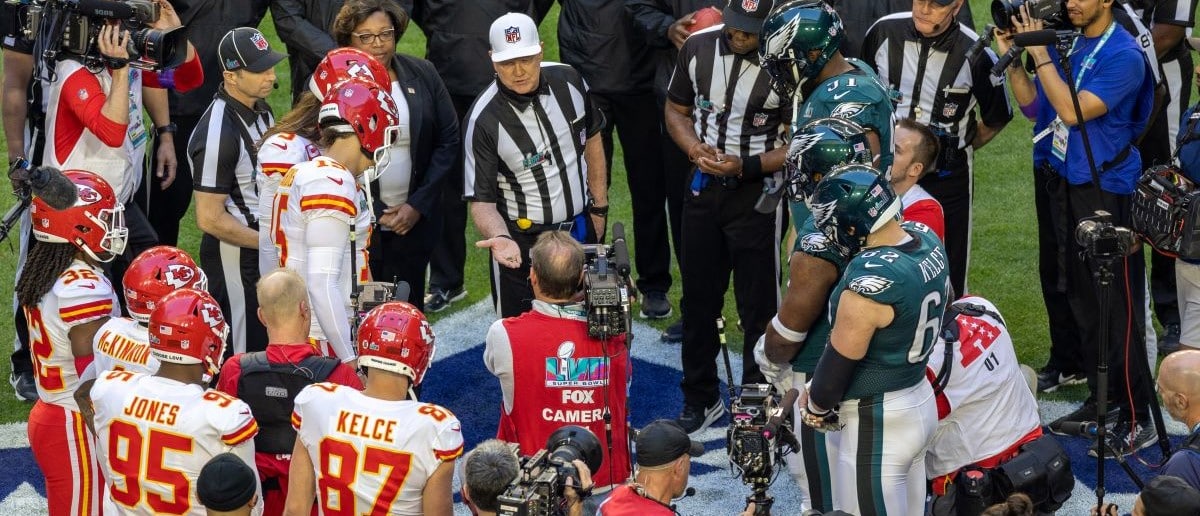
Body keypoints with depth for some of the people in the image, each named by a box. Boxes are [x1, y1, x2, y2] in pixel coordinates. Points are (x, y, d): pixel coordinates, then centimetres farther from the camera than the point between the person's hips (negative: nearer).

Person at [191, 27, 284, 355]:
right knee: (246, 354, -1)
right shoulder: (218, 134, -24)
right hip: (235, 253, -9)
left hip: (262, 243, 9)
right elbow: (210, 219, -22)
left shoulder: (260, 108, 5)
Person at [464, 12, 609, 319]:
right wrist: (501, 238, -39)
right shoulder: (484, 120, -21)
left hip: (580, 230, 5)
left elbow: (592, 140, 10)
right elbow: (481, 199, -20)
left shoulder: (568, 81, -7)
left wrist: (600, 207, 12)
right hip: (522, 244, -5)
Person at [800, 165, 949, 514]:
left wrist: (816, 407, 1)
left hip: (877, 424, -9)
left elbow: (840, 361, -19)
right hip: (922, 403, 9)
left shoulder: (870, 280, -29)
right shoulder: (928, 241, -3)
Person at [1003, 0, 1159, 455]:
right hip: (1067, 183, 8)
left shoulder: (1123, 55, -17)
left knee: (1118, 308, -6)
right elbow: (1032, 103, 8)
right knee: (1083, 299, 16)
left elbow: (1072, 111, -25)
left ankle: (1136, 421, -2)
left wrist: (1039, 55, -21)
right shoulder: (1066, 42, 5)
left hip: (1108, 189, -8)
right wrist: (1011, 57, -4)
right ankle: (1100, 399, 27)